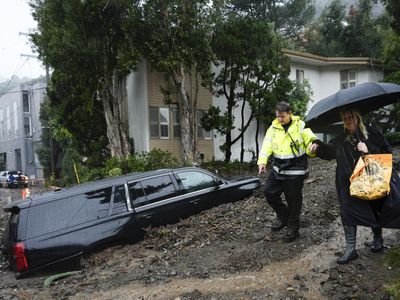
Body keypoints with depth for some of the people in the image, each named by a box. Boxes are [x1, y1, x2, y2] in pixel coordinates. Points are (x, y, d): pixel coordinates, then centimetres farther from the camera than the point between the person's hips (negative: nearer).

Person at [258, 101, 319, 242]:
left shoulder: (300, 126, -7)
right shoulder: (273, 128, 3)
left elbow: (311, 140, -5)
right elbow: (267, 145, -6)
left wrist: (313, 147, -30)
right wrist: (262, 161, -21)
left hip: (295, 169, -5)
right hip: (278, 168, 5)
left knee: (293, 199, 4)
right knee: (269, 191, 4)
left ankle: (293, 227, 23)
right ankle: (283, 216, 27)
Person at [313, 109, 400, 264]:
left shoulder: (371, 133, -5)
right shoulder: (341, 139, 6)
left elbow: (387, 151, -6)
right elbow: (329, 151, 9)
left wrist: (369, 149, -20)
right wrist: (318, 146, -9)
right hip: (349, 185, 3)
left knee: (375, 212, 11)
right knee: (348, 213, 0)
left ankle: (377, 238, 40)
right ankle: (350, 249, 10)